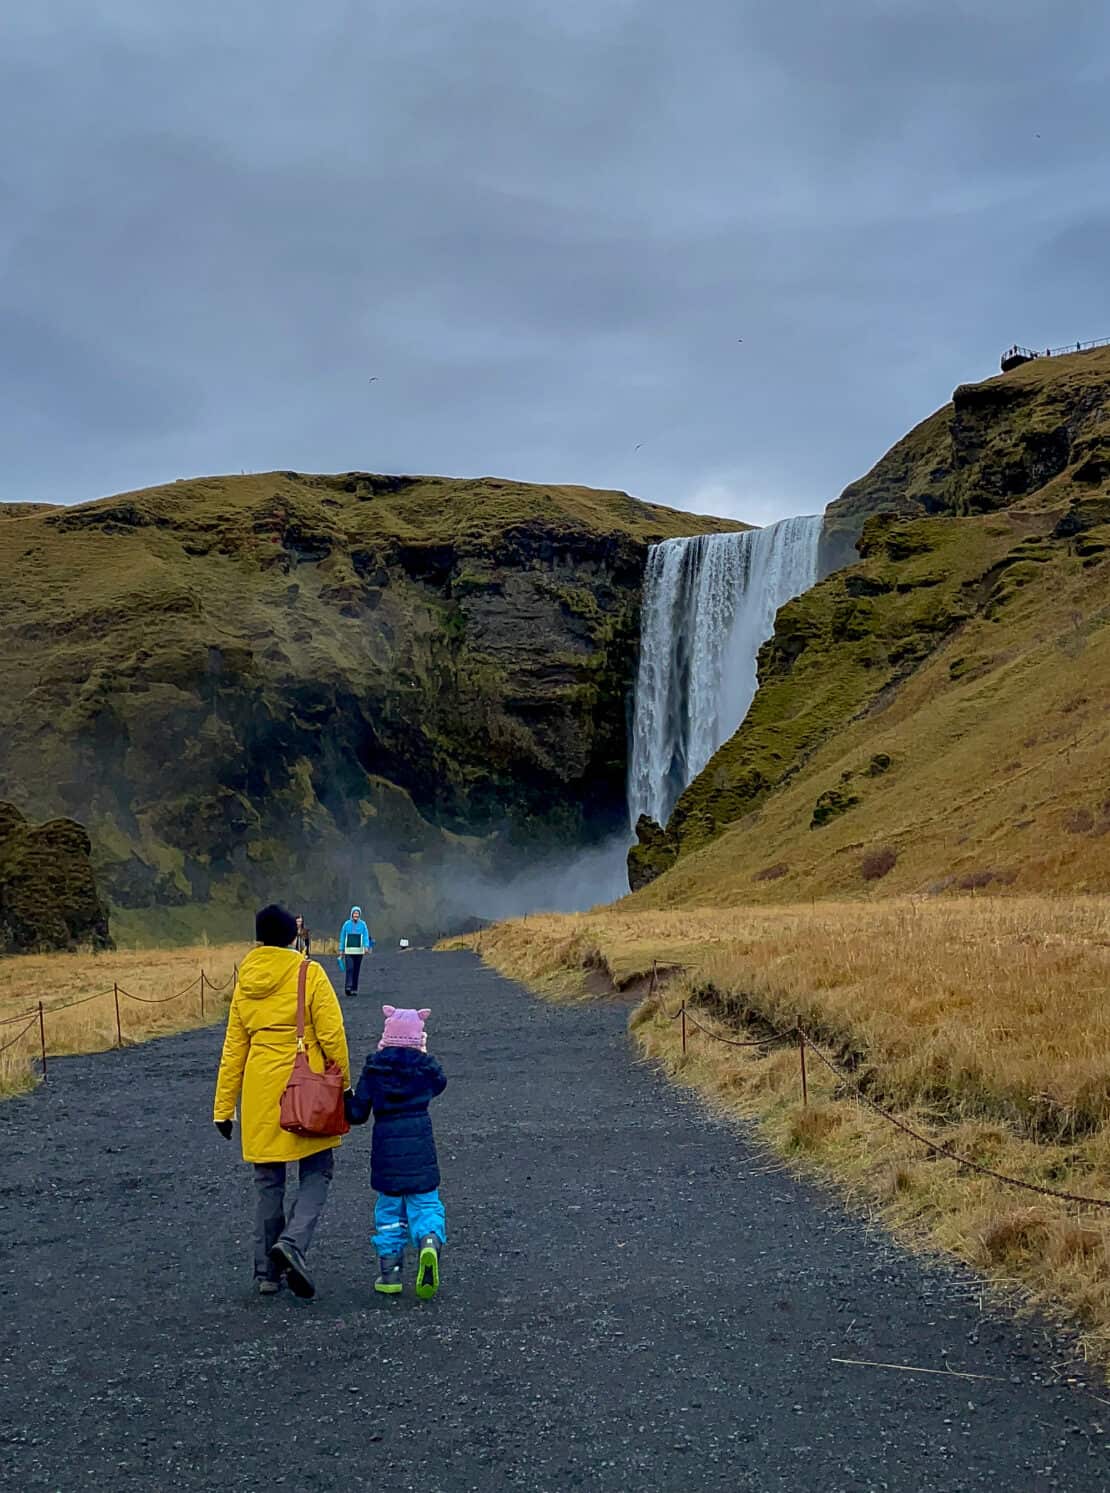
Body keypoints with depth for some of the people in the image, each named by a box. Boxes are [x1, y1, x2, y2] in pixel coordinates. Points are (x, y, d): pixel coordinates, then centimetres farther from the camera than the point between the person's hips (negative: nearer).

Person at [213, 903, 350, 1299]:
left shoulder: (245, 981, 7)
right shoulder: (310, 974, -6)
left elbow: (233, 1048, 9)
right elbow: (332, 1035, -9)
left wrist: (223, 1107, 12)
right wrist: (344, 1086, 2)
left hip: (260, 1093, 4)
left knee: (268, 1182, 14)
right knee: (317, 1172, 7)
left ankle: (267, 1271, 18)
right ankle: (292, 1242, -15)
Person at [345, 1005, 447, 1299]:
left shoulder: (374, 1068, -3)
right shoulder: (425, 1066, -3)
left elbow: (357, 1114, -1)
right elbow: (440, 1084, 20)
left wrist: (347, 1098, 19)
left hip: (386, 1148, 1)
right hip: (420, 1147, -1)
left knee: (389, 1208, 13)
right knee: (425, 1203, 6)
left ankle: (390, 1272, 14)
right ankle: (430, 1241, -24)